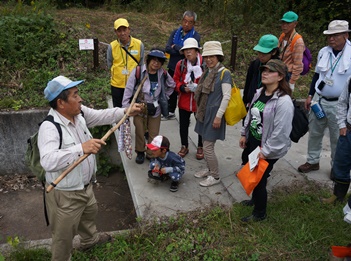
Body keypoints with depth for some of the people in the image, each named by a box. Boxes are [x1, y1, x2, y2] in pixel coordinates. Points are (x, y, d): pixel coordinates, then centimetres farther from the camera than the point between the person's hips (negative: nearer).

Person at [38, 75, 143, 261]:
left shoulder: (79, 112, -6)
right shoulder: (49, 127, -32)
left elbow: (102, 116, 10)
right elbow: (47, 161, -45)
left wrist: (126, 111, 1)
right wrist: (81, 148, -51)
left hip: (85, 185, 9)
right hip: (65, 194, -9)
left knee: (89, 213, 36)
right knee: (64, 235, 12)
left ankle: (90, 240, 66)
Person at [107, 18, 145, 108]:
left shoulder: (139, 44, -8)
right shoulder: (112, 46, -8)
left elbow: (141, 65, 4)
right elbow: (109, 65, 6)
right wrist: (117, 75, 4)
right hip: (117, 84, 0)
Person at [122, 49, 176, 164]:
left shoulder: (163, 74, -4)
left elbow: (172, 85, 17)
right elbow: (129, 89, -10)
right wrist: (125, 107, -12)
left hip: (155, 108, 2)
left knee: (154, 134, 9)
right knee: (140, 132, 10)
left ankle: (151, 155, 30)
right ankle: (140, 152, 33)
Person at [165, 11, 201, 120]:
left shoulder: (195, 36, -6)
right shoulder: (175, 33, 6)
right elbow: (167, 48, -6)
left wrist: (175, 46, -10)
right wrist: (181, 51, -18)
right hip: (172, 67, 4)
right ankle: (171, 111, 34)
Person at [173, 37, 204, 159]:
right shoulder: (180, 64, -3)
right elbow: (176, 81, 5)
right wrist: (182, 88, -13)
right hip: (184, 101, 3)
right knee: (183, 125, 13)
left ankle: (200, 147, 31)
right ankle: (184, 146, 33)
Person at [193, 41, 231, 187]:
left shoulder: (224, 73, -13)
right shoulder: (208, 72, 10)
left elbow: (226, 96, -17)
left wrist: (218, 116, -19)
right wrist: (200, 111, 15)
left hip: (214, 114, -7)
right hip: (204, 113, 8)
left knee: (208, 147, -3)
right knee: (206, 144, 15)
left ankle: (215, 176, 14)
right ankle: (210, 170, 33)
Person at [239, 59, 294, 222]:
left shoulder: (284, 101, -25)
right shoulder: (259, 92, 2)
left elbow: (281, 132, -26)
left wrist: (266, 151, -21)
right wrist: (244, 134, 16)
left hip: (267, 150, -8)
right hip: (252, 142, 8)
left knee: (259, 179, 5)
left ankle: (259, 213, 29)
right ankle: (255, 199, 50)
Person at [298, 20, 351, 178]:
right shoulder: (323, 52, 1)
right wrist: (310, 96, 10)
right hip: (319, 100, 5)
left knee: (337, 138, 10)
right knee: (314, 133, 15)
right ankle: (312, 161, 33)